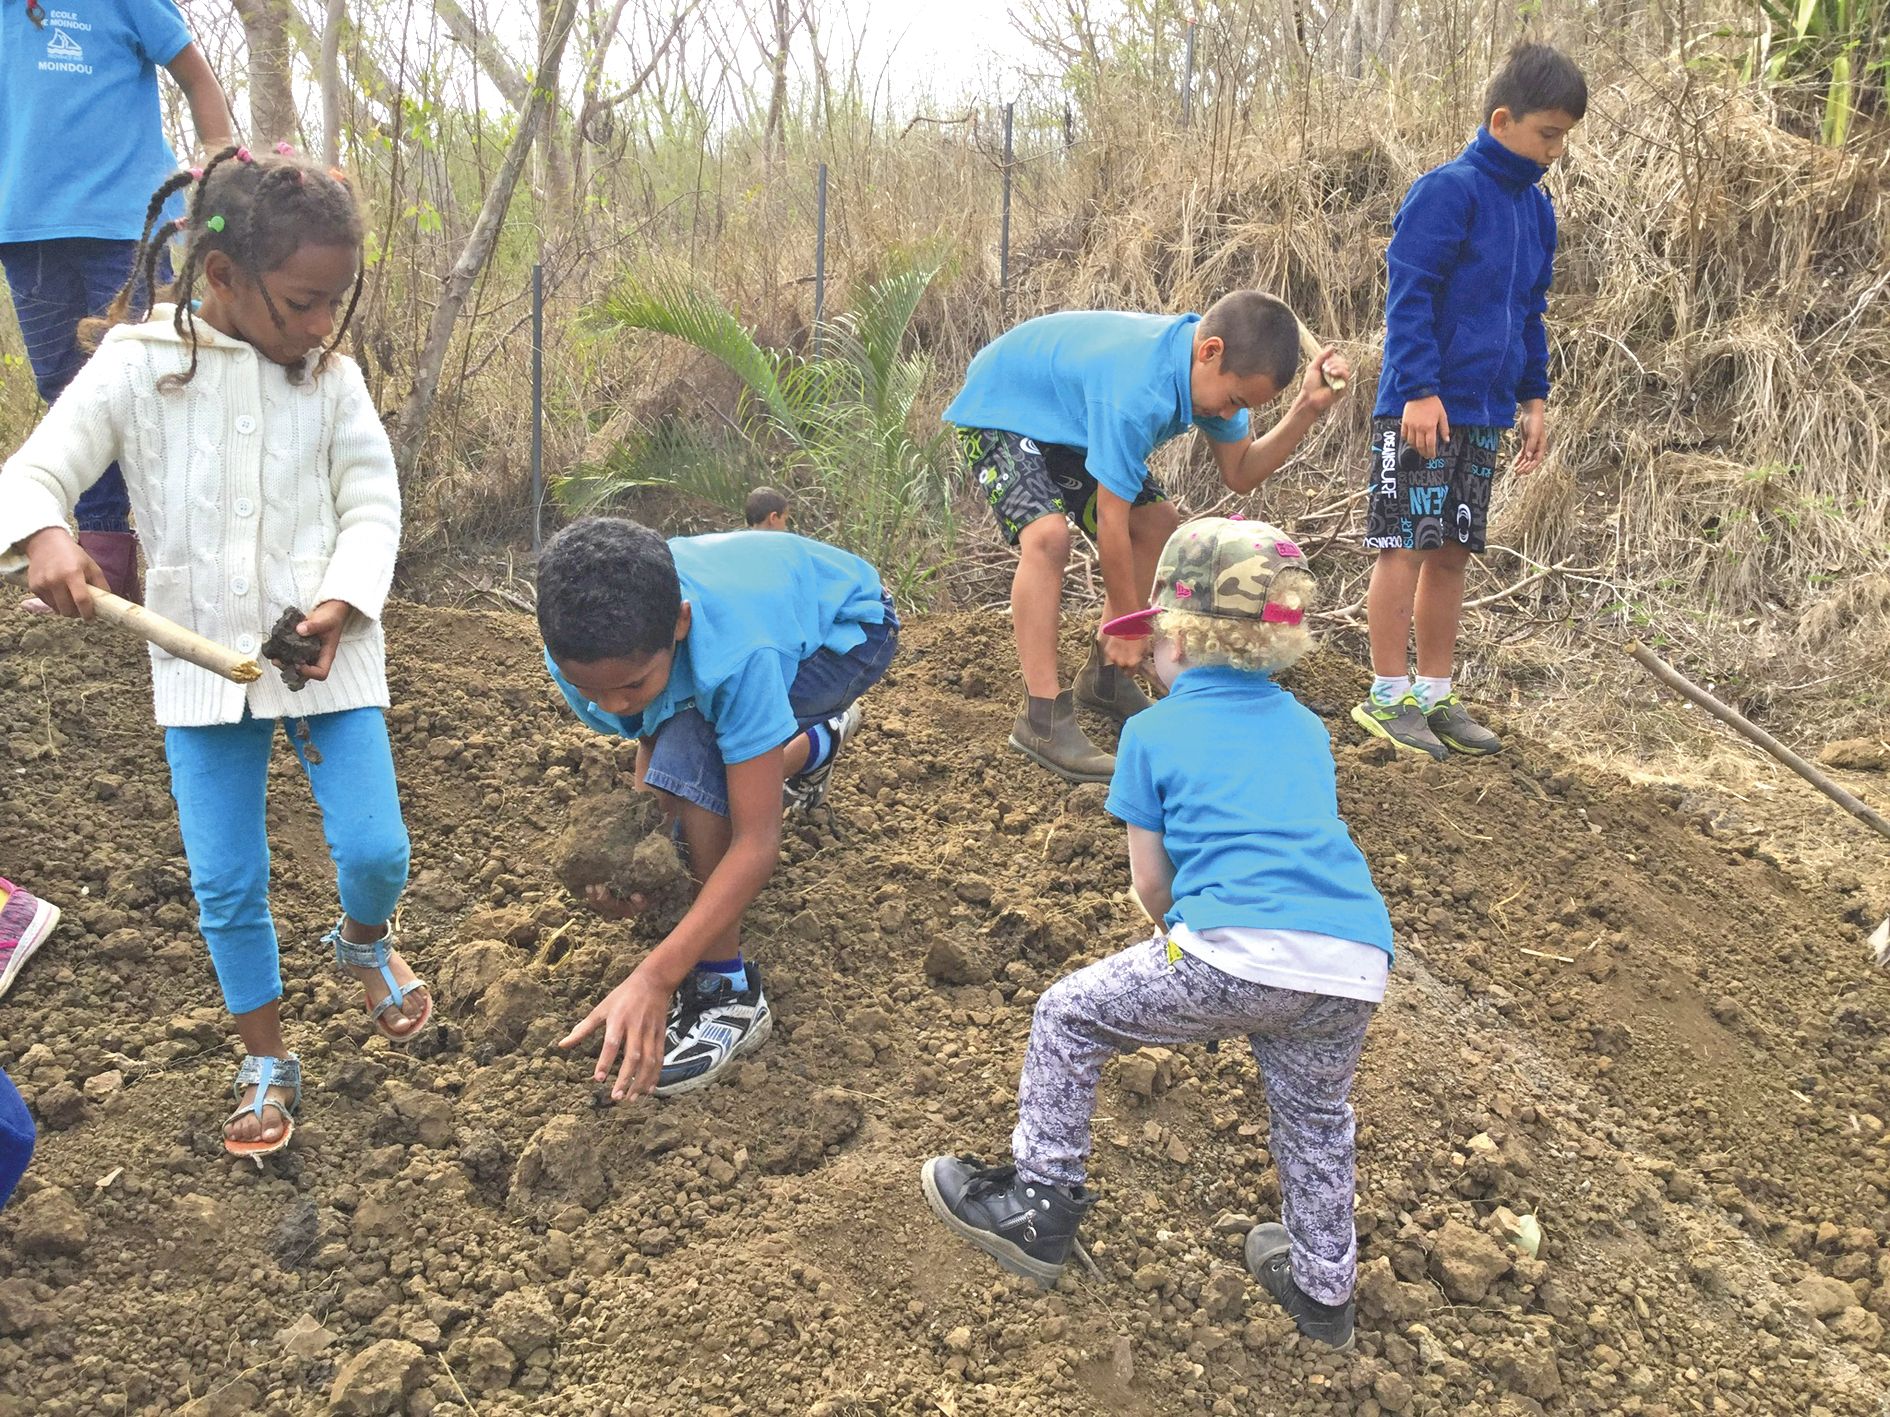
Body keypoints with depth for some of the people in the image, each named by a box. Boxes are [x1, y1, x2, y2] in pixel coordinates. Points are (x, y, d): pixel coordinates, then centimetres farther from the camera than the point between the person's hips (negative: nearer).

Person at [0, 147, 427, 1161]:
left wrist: (340, 605, -18)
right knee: (226, 884, 6)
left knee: (374, 850, -3)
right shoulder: (136, 367, -5)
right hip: (202, 660, 0)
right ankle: (266, 1065, 26)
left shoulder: (333, 380, -2)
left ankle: (363, 941, 34)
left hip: (326, 650, 0)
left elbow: (372, 505, -1)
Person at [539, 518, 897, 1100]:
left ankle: (727, 991, -19)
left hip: (851, 624, -6)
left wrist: (654, 977, -46)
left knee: (691, 751, -32)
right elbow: (649, 739, -11)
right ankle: (817, 743, 47)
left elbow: (757, 844, -40)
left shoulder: (735, 654, -45)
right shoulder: (581, 648, -28)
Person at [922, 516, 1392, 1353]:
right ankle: (1323, 1291, 47)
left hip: (1238, 955, -6)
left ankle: (1041, 1205, 22)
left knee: (1068, 1017, 15)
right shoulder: (1305, 728, 23)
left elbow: (1151, 885, 12)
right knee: (1315, 1119, 31)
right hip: (1358, 970, 6)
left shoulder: (1154, 732, 9)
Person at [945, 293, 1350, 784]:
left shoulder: (1211, 367, -15)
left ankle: (1105, 677, 17)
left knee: (1157, 524, 3)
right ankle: (1042, 717, -23)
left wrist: (1308, 408, -21)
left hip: (1070, 414, 9)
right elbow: (1110, 522, -33)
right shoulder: (1136, 393, -40)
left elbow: (1240, 473, -7)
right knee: (1048, 535, -31)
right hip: (998, 410, -9)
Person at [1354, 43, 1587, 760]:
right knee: (1405, 546, -3)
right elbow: (1408, 297, -14)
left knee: (1452, 553, 10)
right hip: (1422, 408, -8)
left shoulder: (1536, 206, 14)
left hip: (1484, 413, 8)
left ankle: (1433, 695, 16)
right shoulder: (1447, 191, -11)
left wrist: (1534, 397, 18)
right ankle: (1388, 695, 4)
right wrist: (1420, 390, -19)